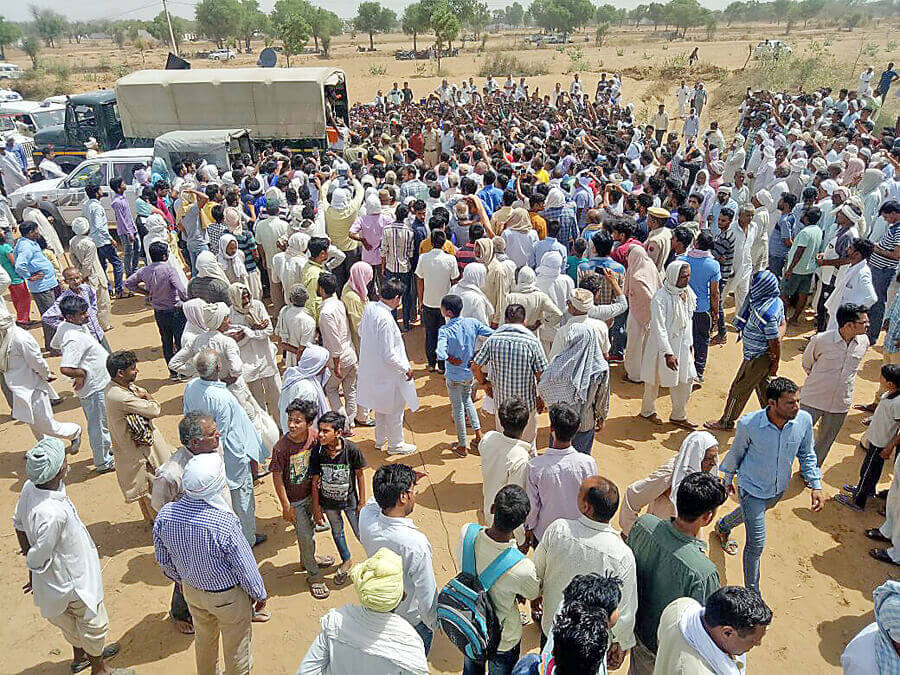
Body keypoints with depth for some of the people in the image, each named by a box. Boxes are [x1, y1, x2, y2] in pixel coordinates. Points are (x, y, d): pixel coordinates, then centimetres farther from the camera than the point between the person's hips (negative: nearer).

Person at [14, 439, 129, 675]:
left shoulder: (30, 487, -17)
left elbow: (19, 523, 1)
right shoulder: (51, 513, -42)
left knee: (71, 619, 33)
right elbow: (38, 560, -28)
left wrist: (28, 551, 14)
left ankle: (80, 656, 57)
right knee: (94, 622, 18)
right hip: (73, 580, -8)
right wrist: (34, 577, -7)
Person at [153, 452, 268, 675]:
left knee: (204, 639, 32)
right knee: (236, 648, 21)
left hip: (191, 590, 6)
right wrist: (259, 594, -4)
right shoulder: (224, 523, -37)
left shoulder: (165, 515, -21)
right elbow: (246, 567, -23)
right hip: (227, 595, -5)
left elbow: (163, 560, -3)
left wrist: (180, 580, 17)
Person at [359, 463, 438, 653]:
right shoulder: (416, 544, -40)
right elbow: (427, 597, -26)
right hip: (412, 620, -5)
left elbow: (376, 500, 2)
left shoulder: (366, 518, -25)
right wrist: (433, 623, -7)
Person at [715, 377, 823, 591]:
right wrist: (728, 480, 5)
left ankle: (722, 527, 65)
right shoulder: (748, 424, -30)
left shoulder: (804, 420, -20)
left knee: (750, 514, 32)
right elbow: (736, 453, -9)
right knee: (756, 544, -5)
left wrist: (816, 485, -8)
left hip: (778, 489, 5)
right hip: (752, 489, -5)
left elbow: (806, 454, -1)